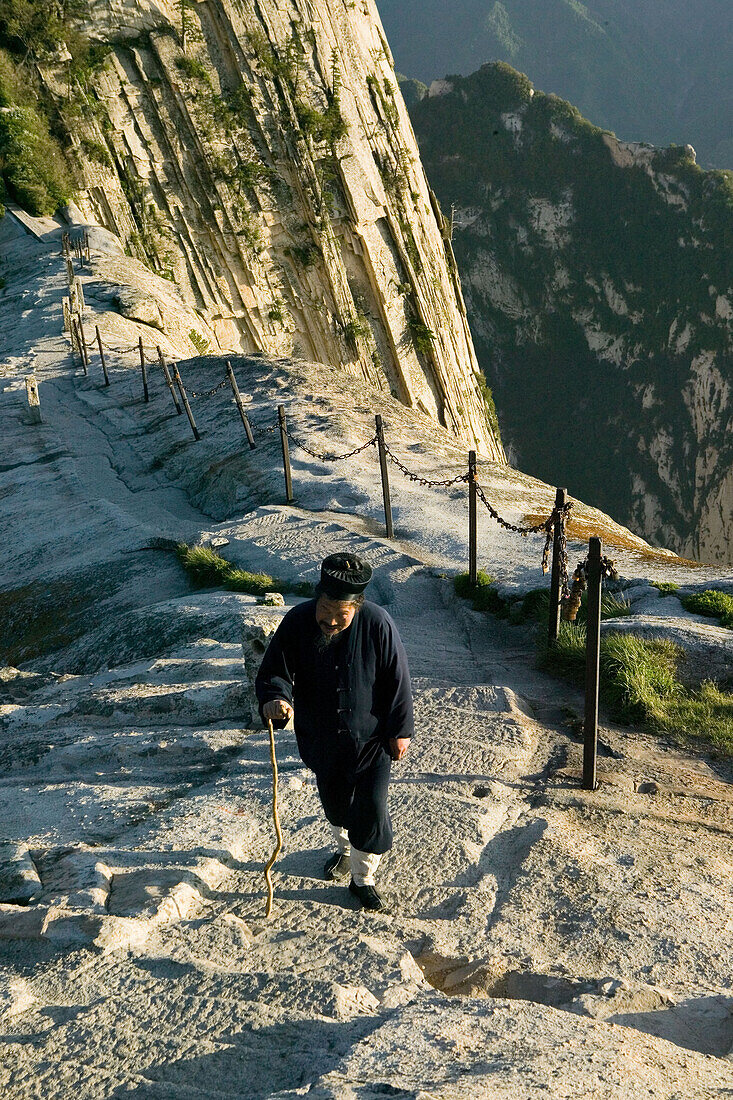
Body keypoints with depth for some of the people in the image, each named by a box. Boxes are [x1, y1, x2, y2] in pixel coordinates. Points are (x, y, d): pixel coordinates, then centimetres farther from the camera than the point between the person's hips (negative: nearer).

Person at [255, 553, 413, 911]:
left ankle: (363, 878, 21)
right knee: (334, 802, 24)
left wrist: (400, 731, -5)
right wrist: (276, 698, -38)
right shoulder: (297, 622, -18)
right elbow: (273, 672, -15)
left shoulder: (377, 625, -22)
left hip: (370, 740, -3)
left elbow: (397, 681, -10)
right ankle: (344, 848, 54)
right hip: (320, 740, 3)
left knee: (370, 811, -2)